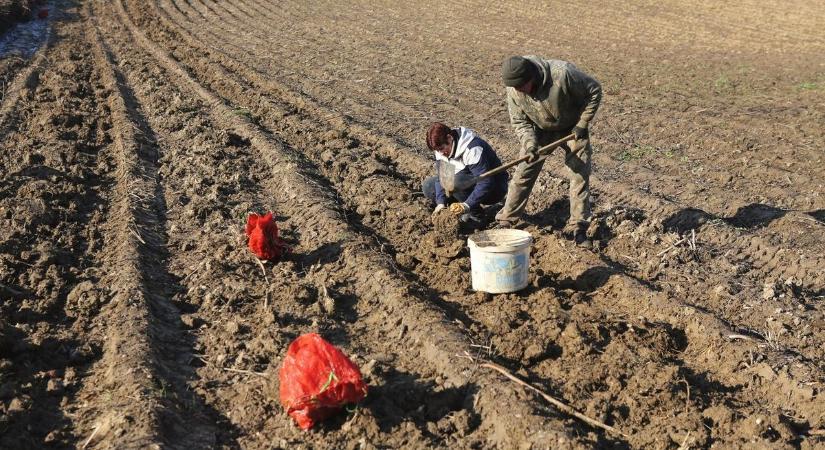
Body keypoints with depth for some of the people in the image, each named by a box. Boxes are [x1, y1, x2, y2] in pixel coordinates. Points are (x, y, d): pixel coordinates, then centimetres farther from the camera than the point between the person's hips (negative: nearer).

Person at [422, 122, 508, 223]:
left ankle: (475, 215, -14)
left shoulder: (473, 149, -30)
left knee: (454, 180, -34)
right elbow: (441, 176, -5)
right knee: (428, 186, -3)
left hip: (494, 189, -8)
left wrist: (467, 205, -40)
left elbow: (486, 183, -34)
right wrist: (441, 203, -19)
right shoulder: (442, 149, -6)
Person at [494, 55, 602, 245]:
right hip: (540, 130, 2)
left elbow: (594, 91, -20)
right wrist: (529, 144, -30)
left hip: (572, 129, -2)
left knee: (579, 174, -6)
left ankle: (578, 226, 2)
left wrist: (582, 123, -18)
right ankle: (506, 221, 7)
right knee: (523, 173, -2)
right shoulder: (514, 89, -24)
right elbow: (519, 122, -12)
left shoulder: (562, 74, -36)